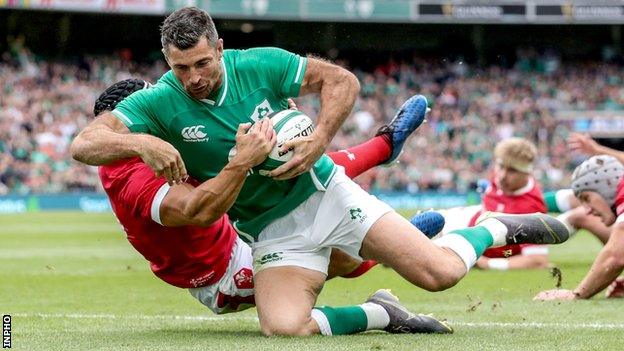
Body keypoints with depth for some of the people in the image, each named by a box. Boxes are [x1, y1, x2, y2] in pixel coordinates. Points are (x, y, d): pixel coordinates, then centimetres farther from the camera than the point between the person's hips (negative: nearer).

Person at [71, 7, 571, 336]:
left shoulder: (258, 65, -12)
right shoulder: (159, 102, -13)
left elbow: (342, 80, -4)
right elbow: (84, 144, -20)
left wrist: (319, 142, -21)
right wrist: (143, 142, -39)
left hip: (325, 192, -1)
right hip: (272, 229, 1)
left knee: (441, 272, -10)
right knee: (283, 327, -28)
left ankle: (498, 230, 23)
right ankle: (379, 314, -2)